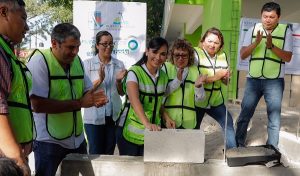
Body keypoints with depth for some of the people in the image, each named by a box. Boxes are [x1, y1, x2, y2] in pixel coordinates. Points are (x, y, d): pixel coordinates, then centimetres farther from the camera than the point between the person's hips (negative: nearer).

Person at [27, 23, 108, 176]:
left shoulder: (77, 60, 5)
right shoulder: (39, 61, -16)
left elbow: (87, 90, 15)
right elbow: (38, 105, -25)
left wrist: (94, 98, -10)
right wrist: (79, 103, -22)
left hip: (78, 139, 7)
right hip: (49, 141, -7)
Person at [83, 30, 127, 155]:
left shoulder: (119, 64, 5)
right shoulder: (88, 64, -3)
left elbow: (122, 93, 7)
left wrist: (119, 80, -12)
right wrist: (99, 80, -21)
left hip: (114, 116, 3)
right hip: (94, 117, -3)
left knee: (109, 153, 13)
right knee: (95, 153, 3)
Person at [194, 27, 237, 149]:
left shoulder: (222, 56, 6)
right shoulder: (195, 53, -11)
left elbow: (225, 82, 13)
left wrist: (225, 77, -10)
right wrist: (214, 77, -23)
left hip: (216, 101, 4)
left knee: (228, 124, -2)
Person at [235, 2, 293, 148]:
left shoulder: (286, 31, -1)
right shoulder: (253, 30, 3)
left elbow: (287, 57, -7)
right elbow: (243, 55, -2)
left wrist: (271, 46, -22)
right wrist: (256, 42, -18)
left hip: (274, 82, -1)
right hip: (253, 80, 2)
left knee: (274, 117, 2)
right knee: (245, 115, 10)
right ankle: (238, 145, 26)